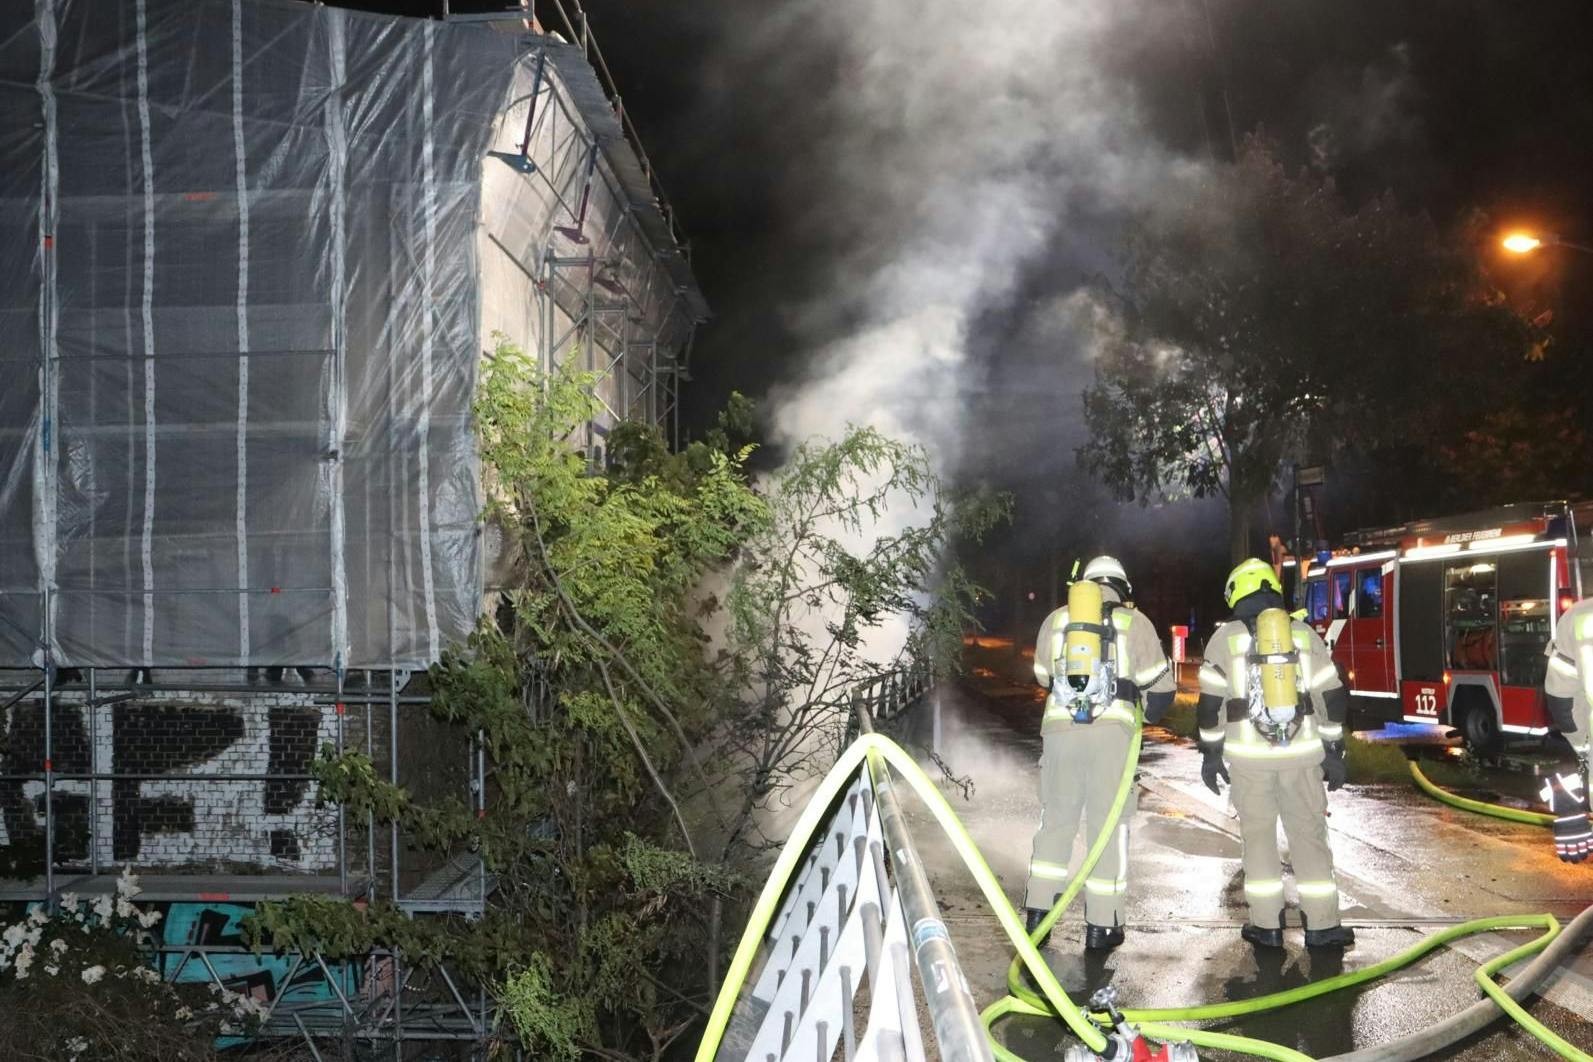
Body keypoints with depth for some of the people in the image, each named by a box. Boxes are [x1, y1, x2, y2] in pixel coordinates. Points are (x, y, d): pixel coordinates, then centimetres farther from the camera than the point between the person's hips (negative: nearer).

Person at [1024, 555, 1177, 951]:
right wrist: (1146, 715, 28)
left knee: (1055, 820, 13)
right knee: (1109, 825, 6)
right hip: (1111, 730, -2)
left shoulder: (1056, 619, 14)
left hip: (1060, 726, 2)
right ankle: (1101, 925, 9)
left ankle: (1038, 915, 14)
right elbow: (1162, 688, 7)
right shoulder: (1134, 621, 7)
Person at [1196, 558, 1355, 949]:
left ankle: (1267, 925, 9)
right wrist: (1334, 753, 9)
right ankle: (1322, 926, 9)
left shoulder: (1226, 637, -1)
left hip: (1248, 754, -1)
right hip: (1301, 752, 2)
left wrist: (1210, 754, 5)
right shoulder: (1304, 634, 6)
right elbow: (1333, 696, 4)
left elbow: (1211, 703, -3)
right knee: (1309, 834, 8)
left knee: (1258, 836, 8)